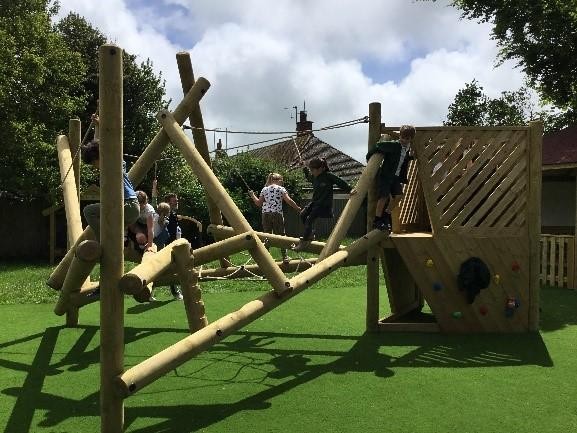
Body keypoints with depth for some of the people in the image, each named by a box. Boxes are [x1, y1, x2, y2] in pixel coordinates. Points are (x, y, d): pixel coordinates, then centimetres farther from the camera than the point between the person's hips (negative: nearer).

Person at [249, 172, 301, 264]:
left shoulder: (264, 189, 13)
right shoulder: (281, 189, 4)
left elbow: (259, 203, 13)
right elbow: (288, 200, -6)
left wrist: (252, 195, 28)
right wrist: (298, 208, 0)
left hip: (265, 214, 3)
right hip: (277, 214, -3)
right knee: (281, 235, 4)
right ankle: (285, 257, 5)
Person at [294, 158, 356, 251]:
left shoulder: (328, 176, -13)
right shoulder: (314, 177, 9)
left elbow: (340, 182, -16)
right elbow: (309, 177, 33)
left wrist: (349, 189, -26)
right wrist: (305, 170, 20)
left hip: (324, 204, -8)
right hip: (315, 202, 8)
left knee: (310, 218, -17)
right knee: (303, 214, -3)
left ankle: (305, 241, -10)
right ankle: (311, 234, 12)